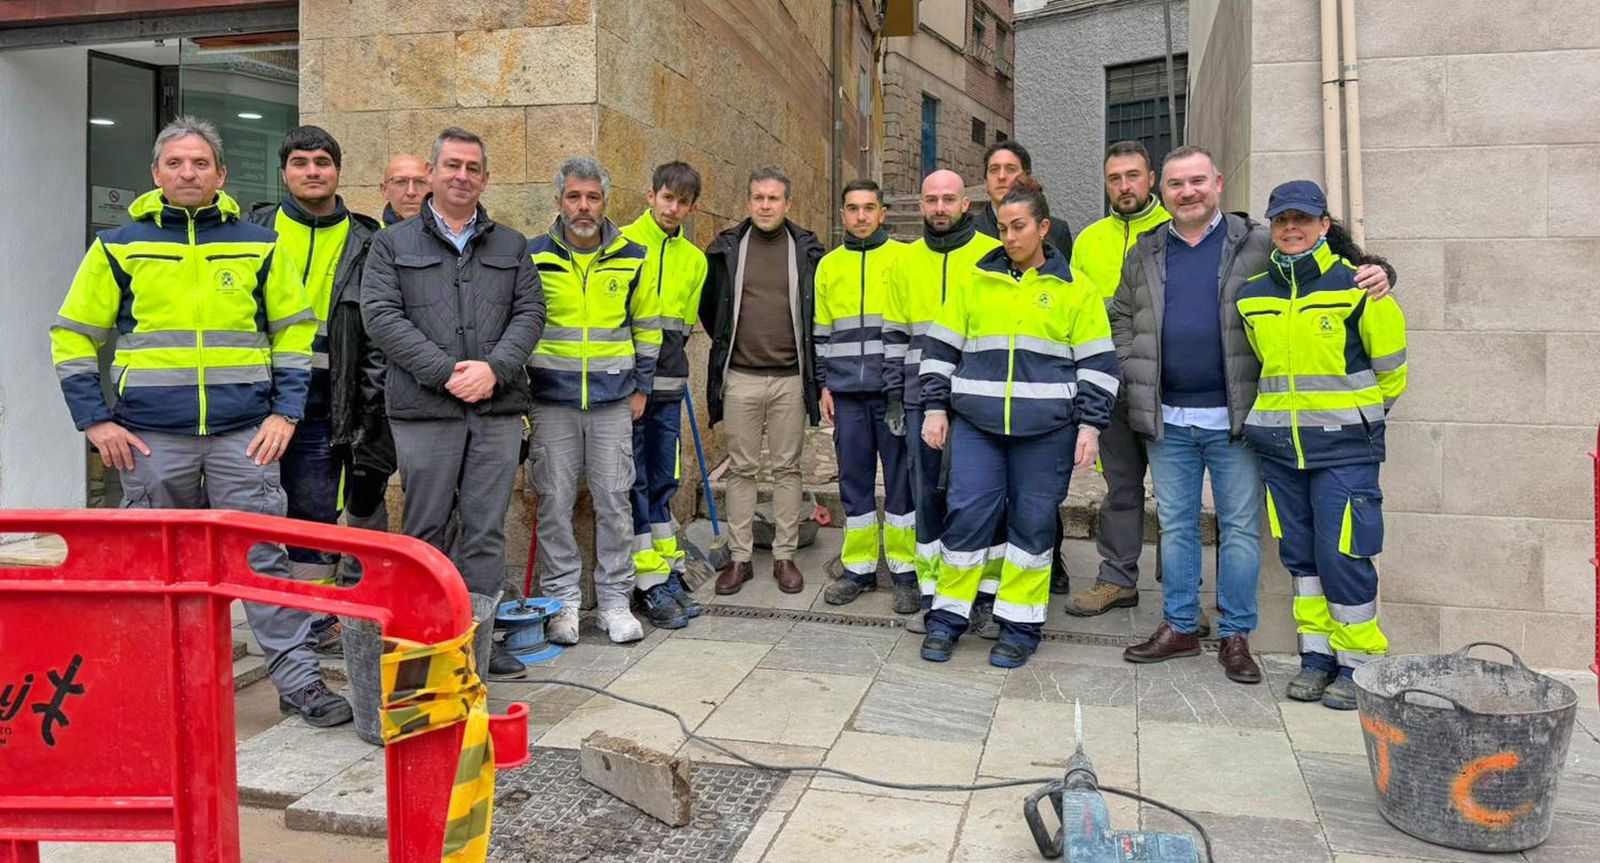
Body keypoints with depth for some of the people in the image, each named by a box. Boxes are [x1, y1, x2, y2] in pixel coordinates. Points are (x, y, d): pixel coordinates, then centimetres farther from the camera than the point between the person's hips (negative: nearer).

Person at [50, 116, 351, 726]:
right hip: (151, 436, 1)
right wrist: (95, 420, 0)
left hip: (244, 434, 0)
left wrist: (285, 412, 1)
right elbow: (73, 337, 9)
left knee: (265, 557, -1)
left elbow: (295, 332, 10)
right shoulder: (119, 248, 7)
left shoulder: (258, 247, 8)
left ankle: (299, 680, 4)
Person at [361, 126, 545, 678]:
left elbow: (530, 312, 7)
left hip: (498, 408, 2)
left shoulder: (512, 247, 17)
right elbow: (382, 316, -3)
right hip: (424, 409, -2)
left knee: (486, 529, 5)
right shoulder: (393, 244, 9)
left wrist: (493, 368, -11)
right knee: (426, 529, 4)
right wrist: (446, 373, -13)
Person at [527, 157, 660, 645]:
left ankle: (615, 601, 14)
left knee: (614, 503, 3)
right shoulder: (533, 257, 1)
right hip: (550, 400, 0)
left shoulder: (631, 258, 5)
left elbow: (647, 326, 14)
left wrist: (640, 386, 9)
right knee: (555, 503, 3)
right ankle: (562, 600, 15)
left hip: (613, 402, 1)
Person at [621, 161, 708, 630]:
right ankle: (649, 580, 5)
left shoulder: (694, 259, 14)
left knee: (663, 482, 12)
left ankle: (668, 571, 21)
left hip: (668, 385, 5)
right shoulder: (622, 245, -3)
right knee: (634, 481, -1)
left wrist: (674, 368, 10)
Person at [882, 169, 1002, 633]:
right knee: (927, 493, 5)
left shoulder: (993, 255, 1)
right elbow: (895, 332, 15)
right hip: (923, 397, 3)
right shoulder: (906, 261, 12)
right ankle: (932, 594, 15)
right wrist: (893, 392, 9)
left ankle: (990, 593, 14)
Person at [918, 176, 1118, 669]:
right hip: (976, 424, 1)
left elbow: (1097, 364, 5)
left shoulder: (1075, 289, 5)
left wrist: (1090, 425, -2)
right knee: (968, 513, -3)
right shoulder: (976, 282, 10)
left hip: (1046, 429, -1)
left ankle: (1020, 625, 17)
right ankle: (947, 618, 11)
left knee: (1033, 523, 4)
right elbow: (940, 348, 12)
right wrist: (935, 408, 4)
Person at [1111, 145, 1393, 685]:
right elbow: (1121, 316, 18)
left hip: (1235, 417, -3)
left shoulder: (1257, 245, 1)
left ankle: (1236, 636, 16)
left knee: (1240, 528, 4)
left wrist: (1375, 275, -13)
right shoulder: (1145, 254, 10)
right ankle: (1179, 627, 23)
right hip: (1168, 419, 3)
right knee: (1175, 526, 11)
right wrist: (1134, 373, 5)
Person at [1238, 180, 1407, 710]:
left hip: (1345, 443, -4)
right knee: (1300, 554, 10)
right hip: (1278, 444, 5)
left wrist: (1363, 412, 14)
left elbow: (1390, 364, 3)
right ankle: (1317, 653, 22)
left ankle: (1358, 662, 11)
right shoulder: (1253, 295, 6)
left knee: (1343, 554, -5)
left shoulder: (1356, 285, -7)